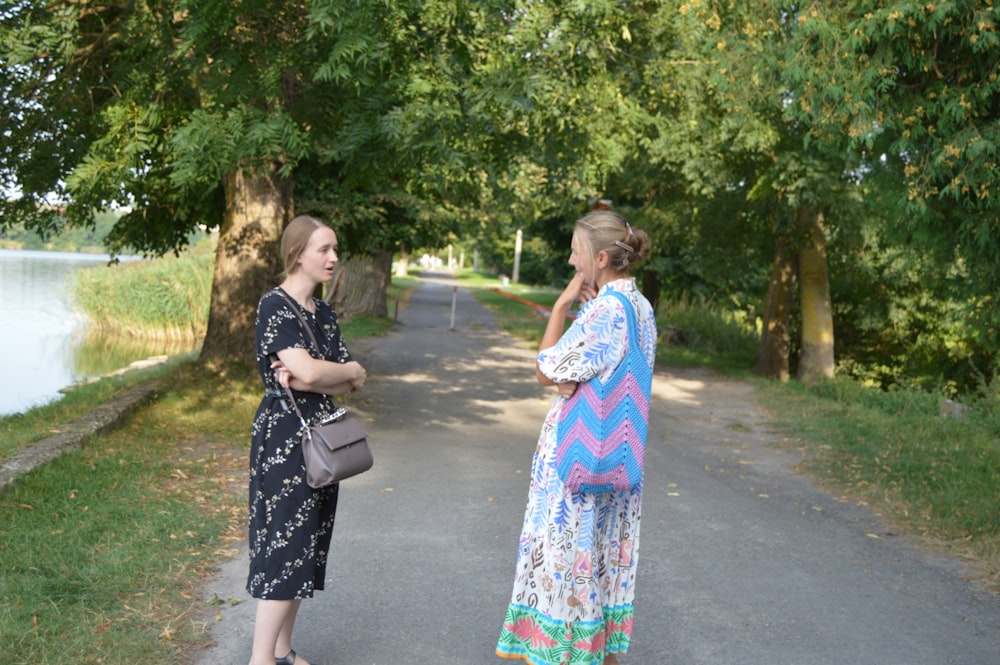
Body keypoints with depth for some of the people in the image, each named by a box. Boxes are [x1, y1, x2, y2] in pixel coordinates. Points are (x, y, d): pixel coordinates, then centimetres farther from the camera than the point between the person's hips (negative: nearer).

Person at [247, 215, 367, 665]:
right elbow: (307, 371, -24)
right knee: (285, 546, -6)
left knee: (308, 548, 11)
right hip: (284, 438, -8)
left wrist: (307, 379, -14)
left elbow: (351, 383, 4)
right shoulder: (275, 305, -12)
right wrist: (351, 370, -6)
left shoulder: (323, 312, 12)